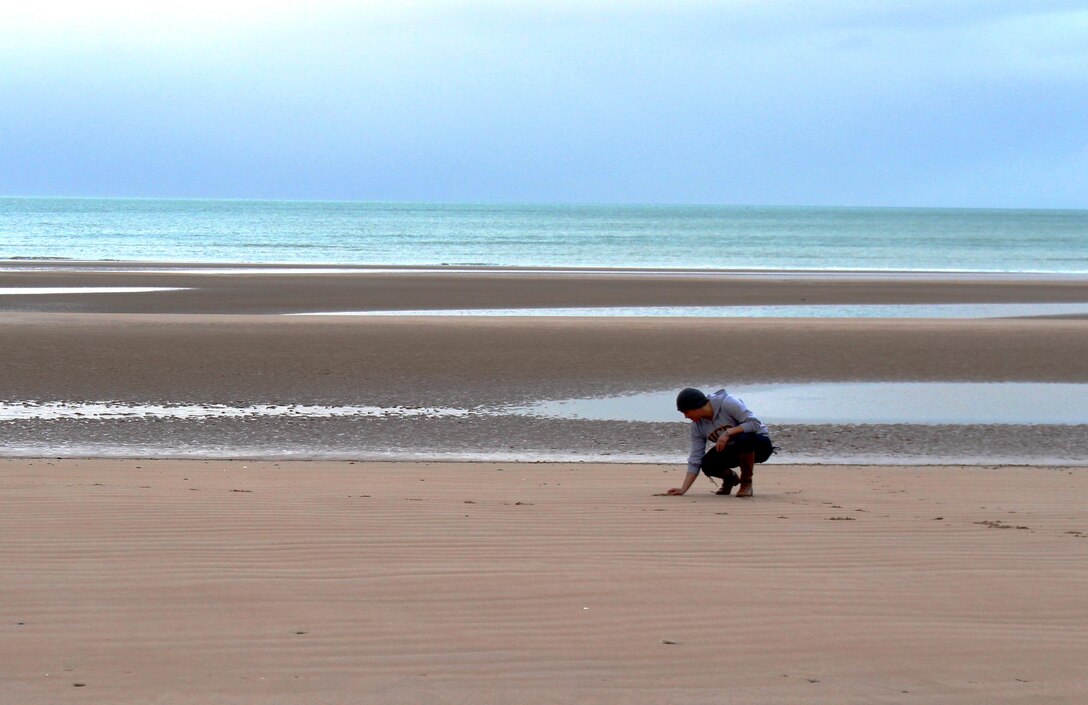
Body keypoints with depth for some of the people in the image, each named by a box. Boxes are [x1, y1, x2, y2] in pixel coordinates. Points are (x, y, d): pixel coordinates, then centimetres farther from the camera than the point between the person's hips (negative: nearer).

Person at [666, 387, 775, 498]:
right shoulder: (697, 424, -6)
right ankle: (729, 478, 11)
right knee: (707, 465, -24)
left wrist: (728, 432, -35)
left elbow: (755, 423, -27)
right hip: (733, 450, 5)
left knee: (743, 439, -40)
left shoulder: (728, 403, -23)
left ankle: (746, 482, -15)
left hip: (760, 444, -5)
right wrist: (683, 489, -14)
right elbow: (695, 460, -6)